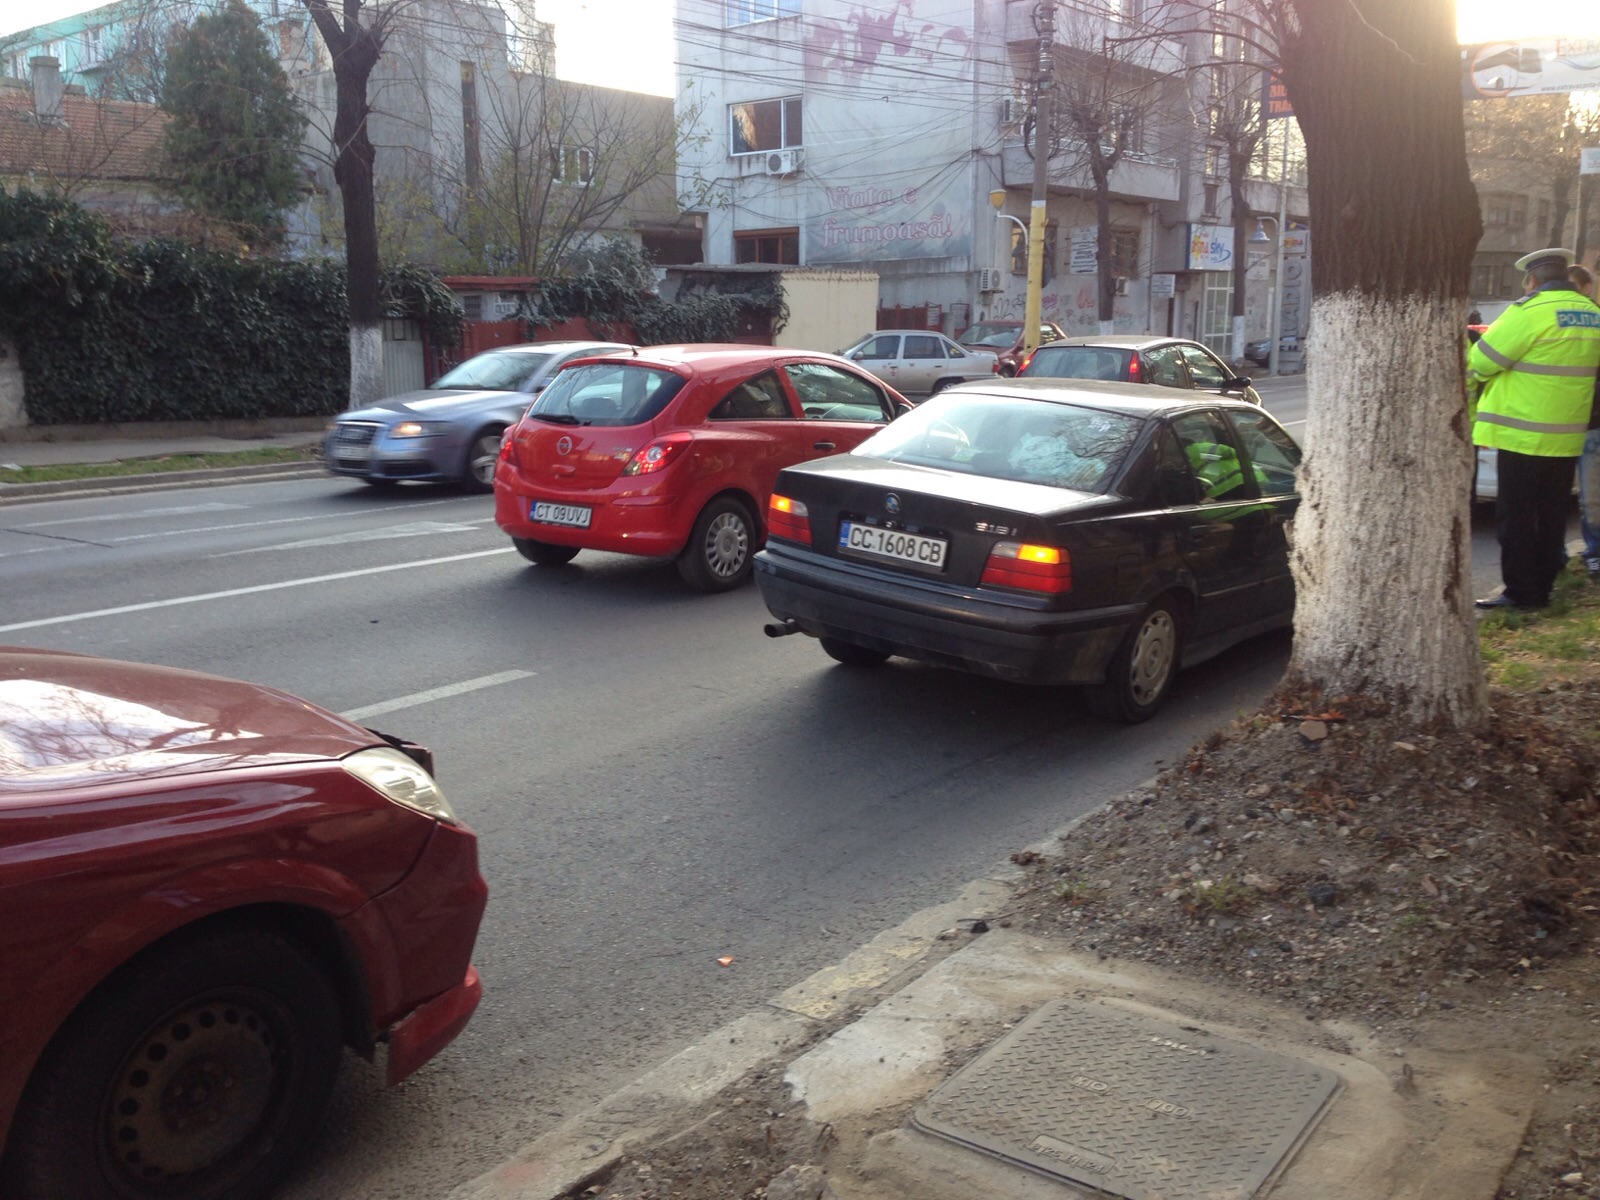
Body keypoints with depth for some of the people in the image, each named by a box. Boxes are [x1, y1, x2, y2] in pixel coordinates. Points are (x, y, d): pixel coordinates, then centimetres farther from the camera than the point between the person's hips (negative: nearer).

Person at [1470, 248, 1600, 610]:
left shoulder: (1529, 312, -15)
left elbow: (1480, 363, -11)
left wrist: (1472, 375, 10)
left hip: (1523, 435, -7)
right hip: (1566, 437, 7)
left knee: (1516, 518, 1)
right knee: (1551, 516, 13)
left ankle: (1520, 593, 4)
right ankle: (1543, 589, 20)